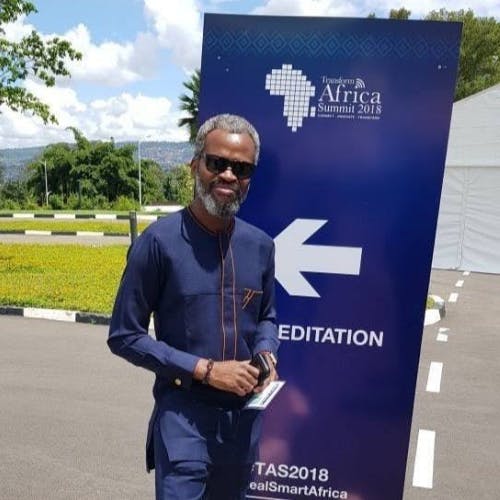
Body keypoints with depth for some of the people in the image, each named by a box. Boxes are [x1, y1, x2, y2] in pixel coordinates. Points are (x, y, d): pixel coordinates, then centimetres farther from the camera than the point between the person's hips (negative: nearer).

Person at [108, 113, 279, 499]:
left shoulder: (260, 245, -1)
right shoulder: (159, 241, -16)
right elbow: (124, 336, -12)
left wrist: (267, 355, -8)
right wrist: (205, 370, -18)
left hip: (246, 413, 6)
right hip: (183, 415, -5)